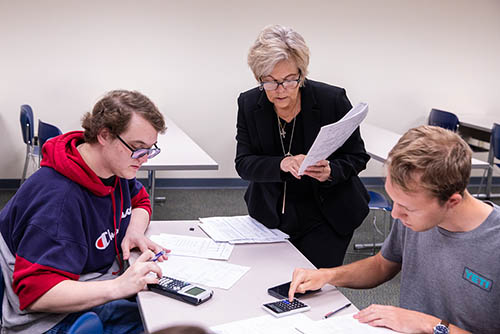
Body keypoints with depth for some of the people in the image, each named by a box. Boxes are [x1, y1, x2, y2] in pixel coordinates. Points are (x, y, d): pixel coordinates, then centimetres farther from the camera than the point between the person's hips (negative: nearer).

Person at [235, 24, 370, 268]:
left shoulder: (333, 100, -15)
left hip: (326, 217, -2)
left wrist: (330, 172, -28)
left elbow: (357, 157, -7)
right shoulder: (249, 104, -7)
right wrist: (281, 165, -29)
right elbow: (243, 163, -9)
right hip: (271, 216, 3)